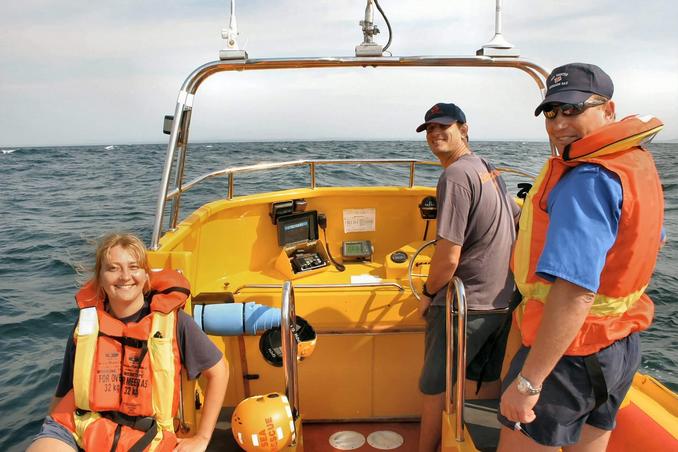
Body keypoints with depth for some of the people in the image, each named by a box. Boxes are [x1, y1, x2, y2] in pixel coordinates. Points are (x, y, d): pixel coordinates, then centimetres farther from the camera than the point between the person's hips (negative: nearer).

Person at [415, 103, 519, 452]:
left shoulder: (456, 176, -20)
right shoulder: (487, 168, 9)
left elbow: (448, 257, -24)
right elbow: (518, 220, 22)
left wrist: (428, 293, -7)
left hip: (466, 306, -9)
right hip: (502, 298, 9)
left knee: (435, 387, 6)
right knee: (489, 383, 22)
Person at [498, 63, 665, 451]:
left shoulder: (587, 180, -26)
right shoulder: (638, 162, 6)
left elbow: (576, 292, -34)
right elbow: (645, 247, 21)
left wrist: (528, 381, -31)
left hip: (570, 352, -9)